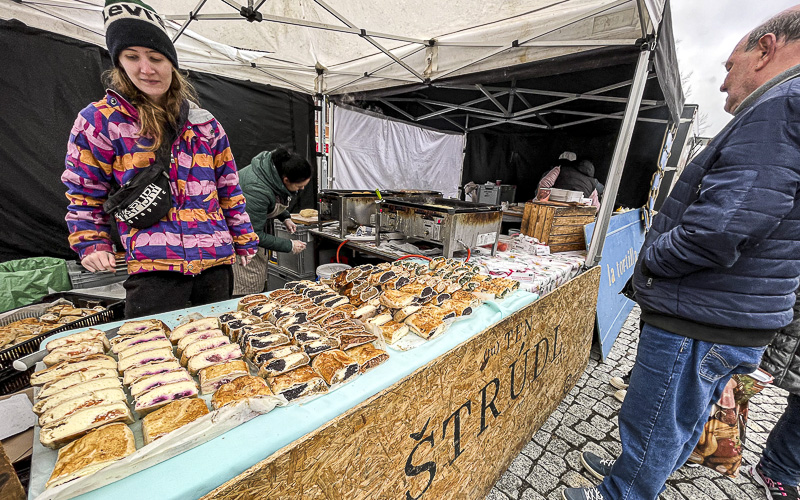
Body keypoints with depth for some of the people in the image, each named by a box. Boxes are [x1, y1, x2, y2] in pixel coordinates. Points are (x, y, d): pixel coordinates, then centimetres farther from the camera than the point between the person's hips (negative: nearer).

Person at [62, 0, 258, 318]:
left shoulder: (204, 123, 10)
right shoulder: (99, 121, 3)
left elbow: (228, 189, 11)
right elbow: (85, 195, 9)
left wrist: (244, 240, 9)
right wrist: (93, 245, 0)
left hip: (216, 260, 3)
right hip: (152, 265, -3)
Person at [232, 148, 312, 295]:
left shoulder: (279, 169, -15)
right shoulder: (257, 190, -38)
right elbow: (254, 235, -29)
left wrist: (285, 217, -4)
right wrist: (289, 245, -24)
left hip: (258, 218, 8)